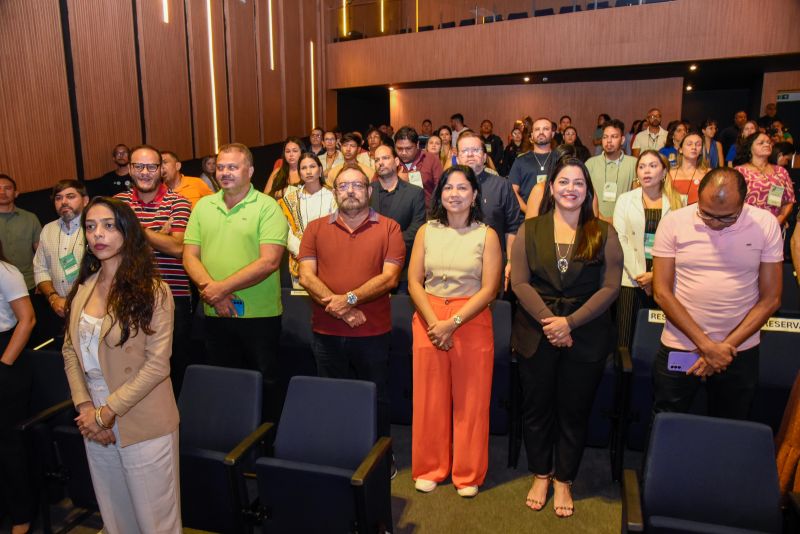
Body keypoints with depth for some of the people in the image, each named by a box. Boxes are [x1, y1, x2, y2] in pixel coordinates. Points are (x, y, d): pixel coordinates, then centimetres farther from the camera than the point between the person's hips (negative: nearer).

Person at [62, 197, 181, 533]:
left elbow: (157, 366, -16)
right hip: (95, 424, 5)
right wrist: (84, 407, -5)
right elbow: (70, 350, 6)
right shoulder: (83, 287, 4)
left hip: (142, 425, -5)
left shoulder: (152, 290, -13)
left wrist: (107, 412, -14)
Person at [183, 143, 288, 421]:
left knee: (264, 384, 6)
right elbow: (190, 256, 4)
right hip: (215, 315, 5)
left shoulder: (267, 207, -7)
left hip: (260, 315, -4)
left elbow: (269, 261, -17)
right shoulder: (203, 206, 8)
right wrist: (210, 289, -14)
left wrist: (223, 287, -19)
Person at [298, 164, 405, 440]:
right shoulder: (316, 228, 6)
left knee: (377, 400, 12)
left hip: (373, 333, -2)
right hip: (327, 332, 2)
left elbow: (390, 277, -10)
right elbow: (306, 276, -4)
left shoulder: (389, 228, 0)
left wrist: (350, 299, -20)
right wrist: (340, 310, -16)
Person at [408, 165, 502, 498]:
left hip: (472, 321, -2)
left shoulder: (487, 236, 0)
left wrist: (453, 323, -14)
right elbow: (414, 281, 2)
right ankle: (429, 469, 25)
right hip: (428, 320, 2)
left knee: (471, 399, 5)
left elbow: (488, 289, -6)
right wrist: (433, 323, -11)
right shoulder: (426, 232, 6)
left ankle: (468, 474, 23)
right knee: (430, 398, 8)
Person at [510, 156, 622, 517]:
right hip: (536, 334, 1)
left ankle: (563, 481, 30)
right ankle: (540, 475, 32)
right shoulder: (530, 229, 3)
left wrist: (570, 322, -16)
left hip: (586, 336, 0)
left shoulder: (604, 233, 1)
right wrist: (547, 321, -16)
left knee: (574, 411, 11)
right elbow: (519, 282, -4)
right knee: (537, 407, 12)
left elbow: (610, 287, -6)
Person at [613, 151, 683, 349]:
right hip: (631, 279, 0)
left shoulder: (676, 202, 6)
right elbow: (620, 239, -1)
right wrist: (640, 275, -9)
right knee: (628, 338, 0)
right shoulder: (625, 199, 7)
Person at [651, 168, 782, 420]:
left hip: (740, 352, 1)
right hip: (678, 350, -1)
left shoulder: (766, 225, -5)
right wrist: (706, 345, -14)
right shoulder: (674, 222, -8)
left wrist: (726, 347, -11)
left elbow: (770, 299, -3)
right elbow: (661, 292, -8)